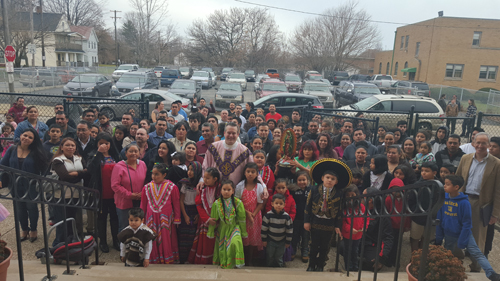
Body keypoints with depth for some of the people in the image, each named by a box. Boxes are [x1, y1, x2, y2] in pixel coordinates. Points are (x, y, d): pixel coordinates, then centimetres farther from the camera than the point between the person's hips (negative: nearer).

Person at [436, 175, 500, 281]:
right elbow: (439, 219, -2)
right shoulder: (443, 199, -10)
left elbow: (467, 224, -17)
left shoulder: (464, 202, -22)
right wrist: (439, 238, 1)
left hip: (464, 233, -4)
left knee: (477, 253, -9)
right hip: (449, 235, 4)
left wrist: (461, 243, -16)